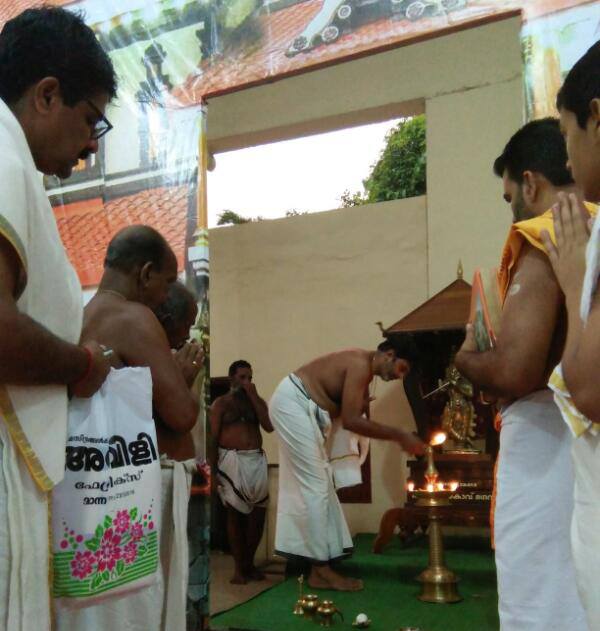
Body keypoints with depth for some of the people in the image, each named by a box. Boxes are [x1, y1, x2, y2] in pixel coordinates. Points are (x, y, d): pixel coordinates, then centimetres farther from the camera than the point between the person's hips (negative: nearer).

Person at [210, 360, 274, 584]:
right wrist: (212, 467, -9)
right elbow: (212, 436, -1)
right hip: (232, 460, -3)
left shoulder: (257, 401, 13)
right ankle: (239, 567, 8)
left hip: (257, 460, 4)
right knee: (235, 513, 1)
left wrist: (254, 396, -4)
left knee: (258, 513, 3)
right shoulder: (220, 403, 3)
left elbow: (269, 426, -3)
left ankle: (249, 562, 18)